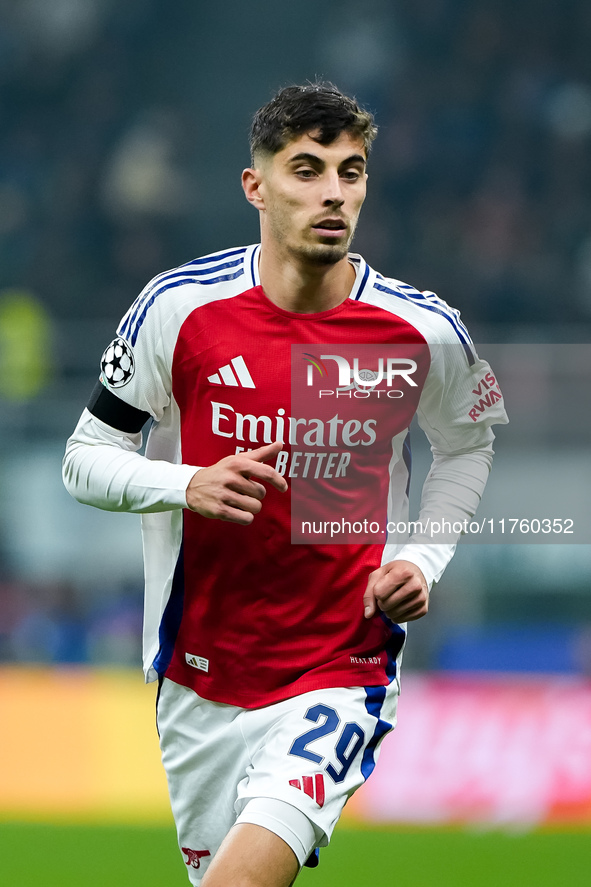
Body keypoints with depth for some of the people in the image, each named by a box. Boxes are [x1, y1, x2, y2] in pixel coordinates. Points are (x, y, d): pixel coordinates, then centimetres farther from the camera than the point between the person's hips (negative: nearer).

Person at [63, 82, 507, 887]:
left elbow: (466, 444, 17)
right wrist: (189, 487, -19)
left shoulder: (424, 330, -5)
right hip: (200, 679, 2)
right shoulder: (180, 307, -8)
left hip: (343, 667, -2)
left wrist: (423, 558, 1)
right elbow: (86, 460, 0)